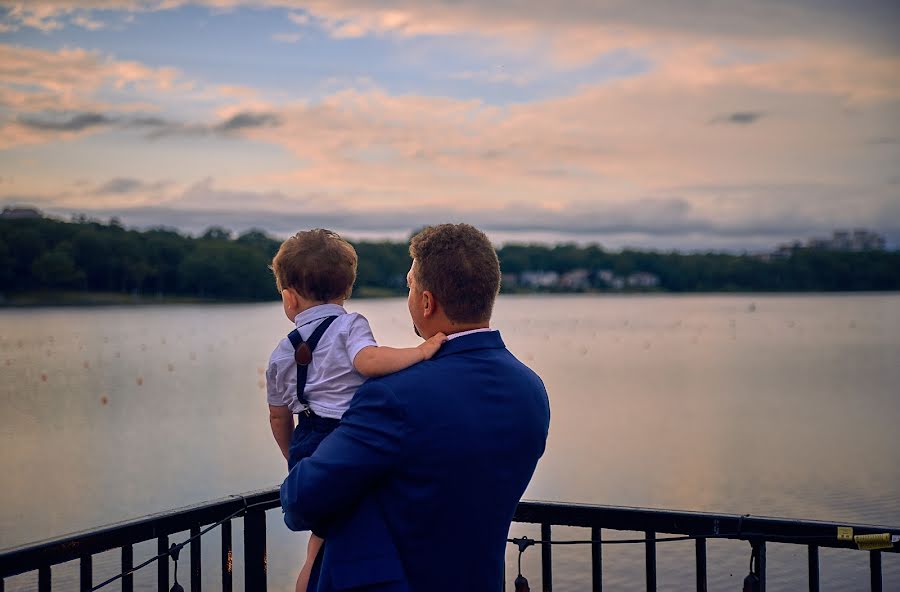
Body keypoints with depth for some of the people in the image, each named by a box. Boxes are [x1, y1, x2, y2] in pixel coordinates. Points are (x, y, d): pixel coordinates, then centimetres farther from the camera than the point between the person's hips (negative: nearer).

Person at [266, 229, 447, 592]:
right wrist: (420, 352, -29)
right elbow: (367, 361, -27)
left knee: (323, 540, 17)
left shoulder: (281, 355, 13)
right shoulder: (350, 326, -5)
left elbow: (278, 416, 21)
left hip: (306, 446, 7)